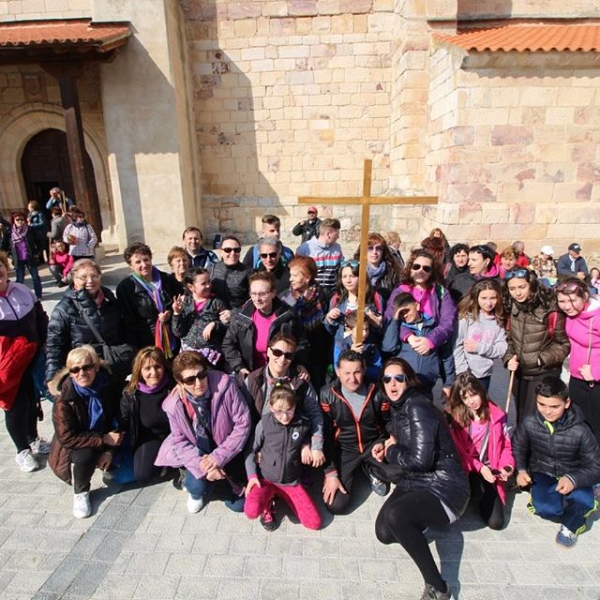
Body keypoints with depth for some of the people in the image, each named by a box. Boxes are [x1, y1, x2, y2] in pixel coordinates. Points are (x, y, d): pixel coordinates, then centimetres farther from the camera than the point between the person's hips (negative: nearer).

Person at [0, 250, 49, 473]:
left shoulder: (23, 290, -1)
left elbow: (41, 319, 9)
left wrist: (43, 345, 1)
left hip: (32, 359, 4)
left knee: (32, 400, 18)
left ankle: (34, 440, 40)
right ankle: (22, 450, 27)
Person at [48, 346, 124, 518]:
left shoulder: (110, 385, -15)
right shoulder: (64, 398, -24)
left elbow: (119, 412, 1)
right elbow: (67, 437, -24)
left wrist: (117, 433, -16)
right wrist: (104, 439, -27)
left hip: (107, 436, 4)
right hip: (75, 445, -3)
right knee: (84, 456, -33)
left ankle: (109, 465, 16)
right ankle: (80, 493, -4)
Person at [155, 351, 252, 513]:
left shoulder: (225, 385, -28)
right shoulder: (174, 404, -19)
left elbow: (243, 423, -22)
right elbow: (179, 441, -7)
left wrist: (219, 457, -24)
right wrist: (203, 467, -21)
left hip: (227, 452, -1)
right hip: (198, 453, 1)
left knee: (238, 504, 2)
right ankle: (196, 489, 18)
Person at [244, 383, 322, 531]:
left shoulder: (304, 423, -9)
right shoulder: (264, 424, -12)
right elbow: (251, 450, 1)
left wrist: (306, 445, -6)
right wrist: (252, 475, -9)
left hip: (292, 481, 2)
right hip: (265, 479, -2)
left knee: (315, 523, -9)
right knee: (252, 511, -30)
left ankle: (282, 496, 13)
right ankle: (267, 502, 7)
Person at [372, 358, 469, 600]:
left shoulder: (418, 407, -20)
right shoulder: (397, 408, 8)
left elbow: (420, 459, -26)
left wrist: (392, 451, -9)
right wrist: (385, 448, -1)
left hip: (443, 488, -9)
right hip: (415, 483, 9)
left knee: (393, 515, -32)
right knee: (384, 533, -1)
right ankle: (422, 521, 27)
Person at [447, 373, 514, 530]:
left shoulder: (497, 415, 2)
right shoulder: (453, 416, -7)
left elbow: (506, 446, 8)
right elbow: (457, 451, -8)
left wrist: (507, 466, -10)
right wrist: (479, 468, -18)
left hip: (489, 471, 2)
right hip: (465, 469, -2)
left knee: (496, 522, -9)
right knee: (478, 492, -34)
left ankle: (485, 495, 22)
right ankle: (471, 493, 4)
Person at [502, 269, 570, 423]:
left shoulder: (549, 309, -17)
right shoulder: (510, 309, -1)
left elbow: (564, 344, -9)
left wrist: (543, 359, -18)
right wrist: (509, 358, -9)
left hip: (544, 374, -5)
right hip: (519, 373, 5)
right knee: (521, 417, 20)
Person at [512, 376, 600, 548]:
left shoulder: (580, 431, -22)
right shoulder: (529, 424, -16)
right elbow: (517, 448, 2)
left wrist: (574, 479, -36)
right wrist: (521, 469, -16)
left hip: (572, 477, 0)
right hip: (542, 474, 0)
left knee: (582, 501, -32)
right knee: (545, 509, -28)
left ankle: (570, 525, 4)